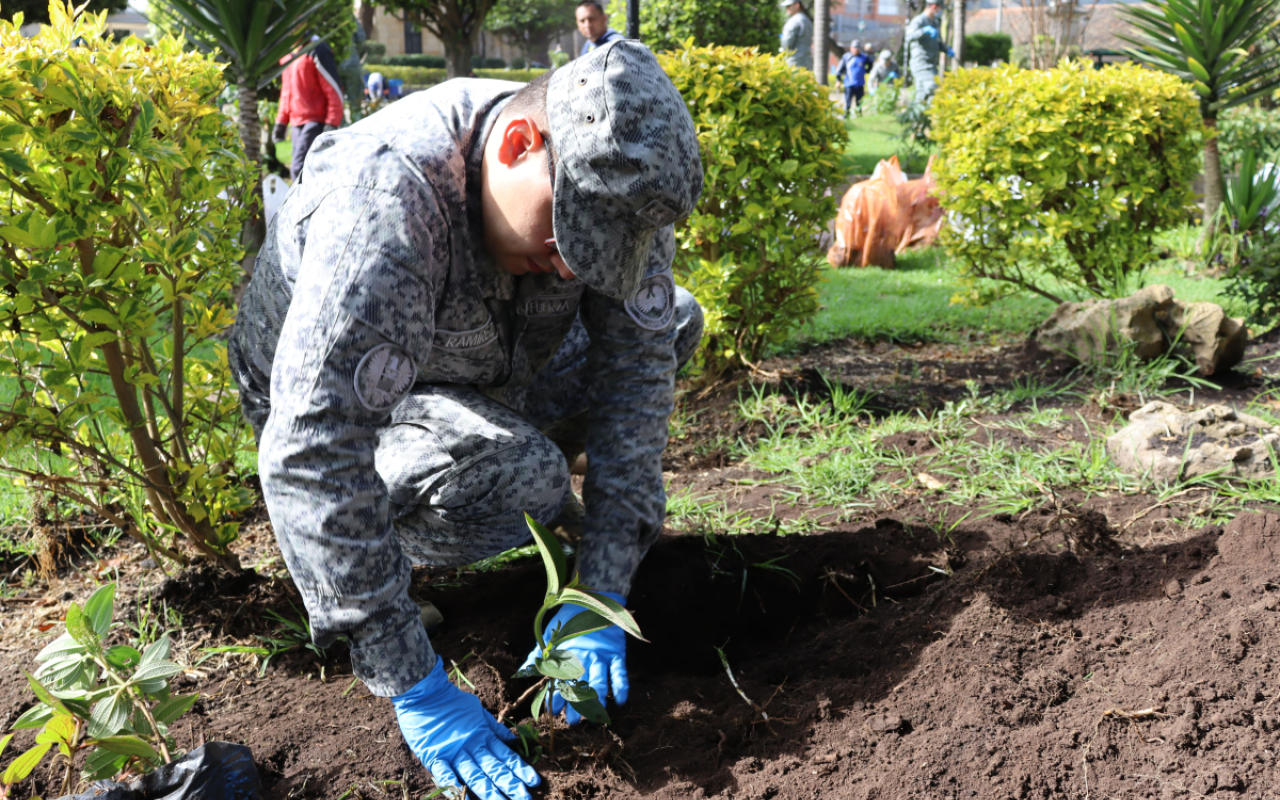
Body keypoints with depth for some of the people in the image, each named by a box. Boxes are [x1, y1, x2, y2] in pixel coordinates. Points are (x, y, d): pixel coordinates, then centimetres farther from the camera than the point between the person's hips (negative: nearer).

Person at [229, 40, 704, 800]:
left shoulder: (609, 177, -21)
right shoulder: (384, 207, -40)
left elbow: (637, 367, -19)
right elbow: (314, 452, -44)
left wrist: (603, 591, -27)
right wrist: (415, 691, -43)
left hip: (486, 377, 6)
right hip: (331, 405, -6)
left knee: (671, 321, -5)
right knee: (518, 479, -33)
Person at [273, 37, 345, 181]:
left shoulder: (316, 50, -10)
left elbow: (334, 91, -13)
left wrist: (331, 125, -18)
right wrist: (281, 121, 16)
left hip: (315, 122, -8)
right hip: (296, 123, 8)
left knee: (299, 169, -17)